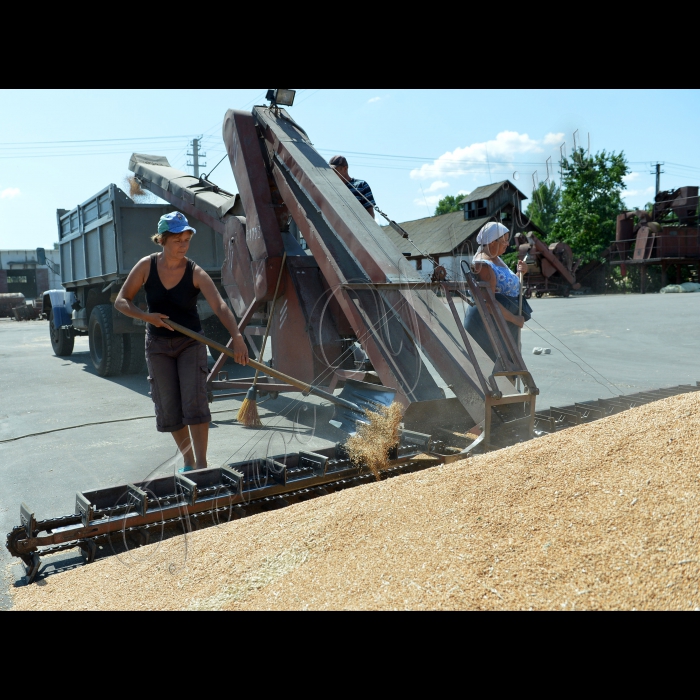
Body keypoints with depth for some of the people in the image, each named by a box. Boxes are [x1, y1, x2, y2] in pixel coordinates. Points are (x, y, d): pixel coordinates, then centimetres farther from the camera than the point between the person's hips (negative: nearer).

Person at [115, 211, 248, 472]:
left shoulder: (195, 272, -16)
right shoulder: (146, 266, -9)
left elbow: (220, 306, -30)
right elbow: (121, 301, -3)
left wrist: (237, 337, -45)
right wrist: (147, 316, -21)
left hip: (191, 343, -2)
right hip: (158, 344, 2)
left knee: (195, 401, -13)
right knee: (169, 407, 4)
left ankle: (201, 465, -8)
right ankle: (189, 461, 20)